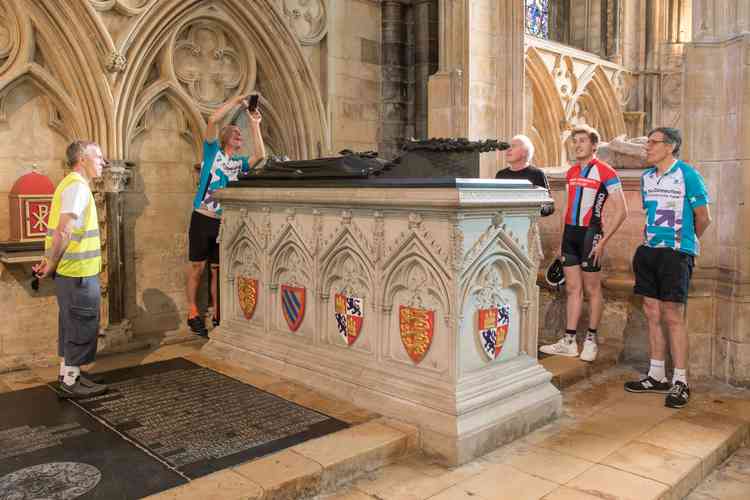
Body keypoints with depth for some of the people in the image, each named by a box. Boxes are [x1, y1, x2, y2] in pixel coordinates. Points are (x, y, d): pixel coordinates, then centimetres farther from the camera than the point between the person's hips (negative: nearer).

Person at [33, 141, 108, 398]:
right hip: (79, 271, -10)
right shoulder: (78, 186, -17)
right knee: (83, 326, 0)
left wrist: (50, 261, 12)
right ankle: (71, 382, 10)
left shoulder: (71, 183, 15)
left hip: (72, 270, 10)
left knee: (72, 324, 18)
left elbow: (59, 230, 15)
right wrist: (51, 265, -14)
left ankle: (67, 372, 29)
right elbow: (63, 232, -22)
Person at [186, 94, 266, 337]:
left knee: (218, 270, 8)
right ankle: (193, 313, 10)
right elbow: (213, 120, -9)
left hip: (224, 222, 4)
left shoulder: (239, 163, 13)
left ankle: (217, 314, 15)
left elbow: (260, 155, -5)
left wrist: (254, 124, -3)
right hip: (202, 218, -4)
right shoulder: (213, 151, 3)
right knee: (197, 267, 3)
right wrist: (237, 100, -5)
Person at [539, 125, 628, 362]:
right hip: (569, 232, 7)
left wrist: (603, 241, -15)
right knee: (572, 288, 8)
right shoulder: (571, 173, 13)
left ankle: (591, 340, 16)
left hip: (589, 232, -6)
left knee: (592, 289, 4)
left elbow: (621, 210, -10)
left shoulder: (605, 172, -7)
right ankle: (569, 342, 13)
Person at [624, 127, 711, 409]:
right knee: (652, 314, 9)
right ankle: (657, 377, 20)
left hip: (675, 253, -6)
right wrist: (649, 239, 16)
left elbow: (703, 219, -4)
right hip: (648, 250, 6)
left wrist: (683, 242, 9)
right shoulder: (646, 177, 10)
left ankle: (680, 382, 7)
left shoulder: (687, 175, -10)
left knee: (673, 317, -4)